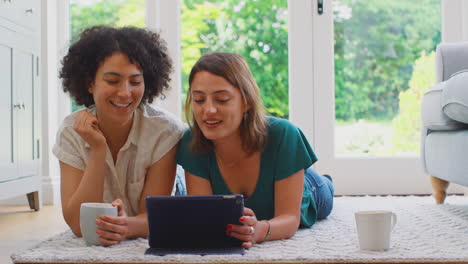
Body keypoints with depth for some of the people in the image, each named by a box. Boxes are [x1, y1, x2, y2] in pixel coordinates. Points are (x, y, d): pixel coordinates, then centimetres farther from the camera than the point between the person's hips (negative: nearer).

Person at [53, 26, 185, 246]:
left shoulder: (165, 131, -14)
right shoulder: (72, 131, -9)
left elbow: (154, 216, -14)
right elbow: (77, 225, -15)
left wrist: (127, 227, -36)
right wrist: (98, 149, -23)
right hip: (89, 249, 1)